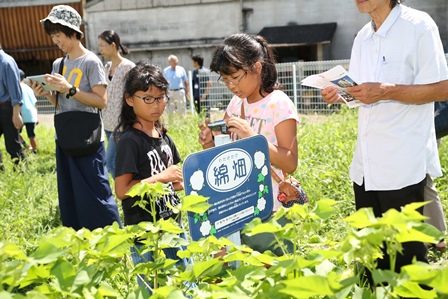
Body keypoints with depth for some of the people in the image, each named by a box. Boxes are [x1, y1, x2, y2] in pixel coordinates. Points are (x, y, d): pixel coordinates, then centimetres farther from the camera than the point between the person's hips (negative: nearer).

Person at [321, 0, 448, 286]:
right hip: (366, 163, 7)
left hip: (403, 164, -7)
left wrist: (386, 91, -22)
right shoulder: (362, 37, 12)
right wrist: (341, 93, -4)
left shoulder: (418, 26, -9)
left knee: (406, 252, 4)